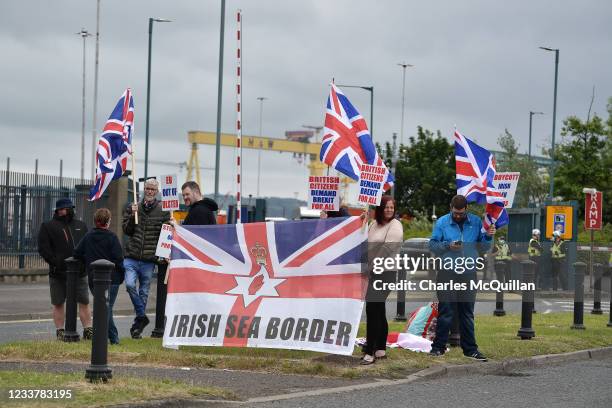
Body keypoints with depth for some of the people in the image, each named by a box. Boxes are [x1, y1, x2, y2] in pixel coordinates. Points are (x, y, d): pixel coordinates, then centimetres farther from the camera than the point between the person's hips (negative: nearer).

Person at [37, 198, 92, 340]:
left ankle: (88, 330, 6)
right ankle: (60, 331, 12)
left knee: (84, 302, 2)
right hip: (58, 273, -3)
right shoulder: (48, 227, 2)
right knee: (58, 303, 4)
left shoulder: (80, 226, 15)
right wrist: (56, 262, -14)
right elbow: (43, 248, -5)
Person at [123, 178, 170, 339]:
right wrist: (133, 216, -10)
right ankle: (142, 316, -4)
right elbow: (126, 230, 5)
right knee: (130, 284, -18)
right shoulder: (133, 208, 8)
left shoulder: (163, 211, 3)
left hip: (149, 259, -1)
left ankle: (139, 319, 17)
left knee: (144, 292, 6)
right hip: (131, 257, 1)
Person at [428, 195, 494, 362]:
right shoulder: (442, 222, 1)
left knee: (467, 312, 8)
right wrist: (448, 245, -15)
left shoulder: (476, 222, 7)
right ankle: (439, 346, 8)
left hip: (468, 273, 2)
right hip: (447, 273, -2)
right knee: (445, 311, 0)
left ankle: (470, 349, 13)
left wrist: (488, 237, -8)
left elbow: (483, 248, 10)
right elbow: (432, 245, 0)